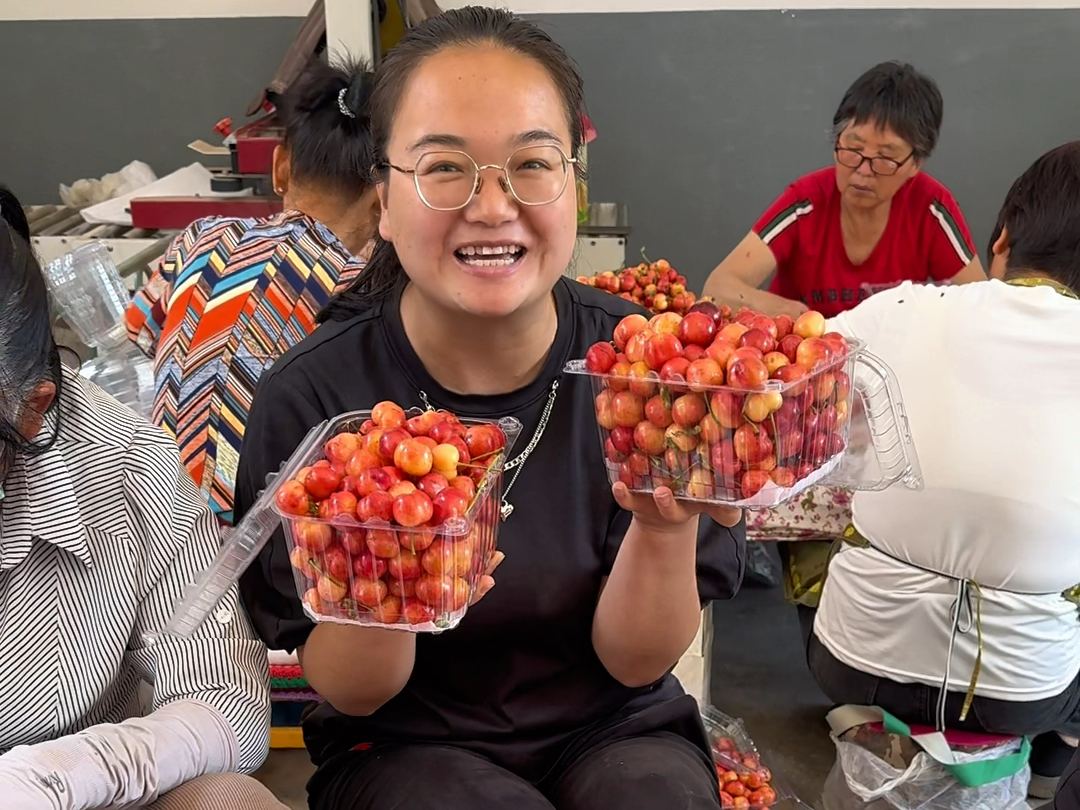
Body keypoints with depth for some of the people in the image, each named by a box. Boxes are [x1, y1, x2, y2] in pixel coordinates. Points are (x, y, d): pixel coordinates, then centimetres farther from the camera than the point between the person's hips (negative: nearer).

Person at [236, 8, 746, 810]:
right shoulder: (314, 394, -16)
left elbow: (632, 662, -8)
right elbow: (350, 693, -8)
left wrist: (667, 529, -28)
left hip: (614, 729, 2)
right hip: (405, 744, -1)